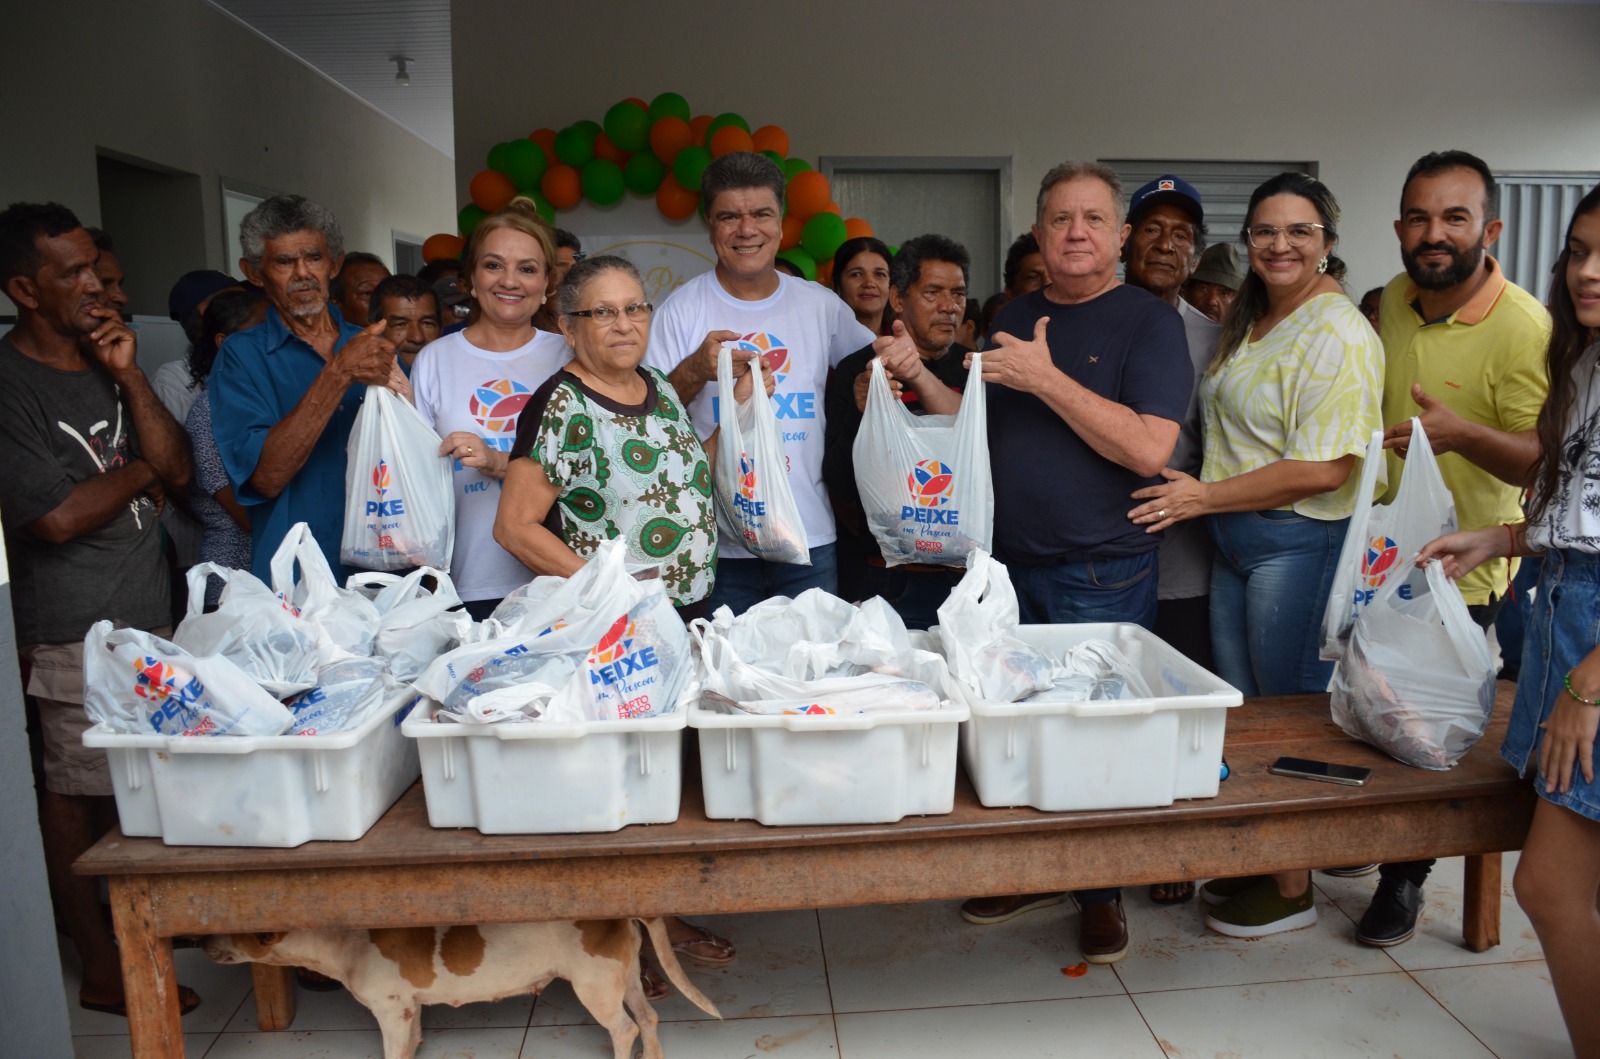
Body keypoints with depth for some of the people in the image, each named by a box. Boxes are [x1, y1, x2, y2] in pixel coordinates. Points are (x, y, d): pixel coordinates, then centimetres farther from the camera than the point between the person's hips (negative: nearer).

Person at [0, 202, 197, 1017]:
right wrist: (141, 472, -2)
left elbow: (177, 468, 5)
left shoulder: (106, 361, 11)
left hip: (147, 611, 7)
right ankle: (102, 969, 15)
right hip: (76, 631, -6)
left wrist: (130, 378, -5)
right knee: (76, 792, 4)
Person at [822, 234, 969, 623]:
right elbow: (840, 488, -8)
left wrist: (921, 376, -30)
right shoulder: (854, 371, -2)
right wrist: (861, 415, -25)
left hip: (964, 572, 3)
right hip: (879, 577, -2)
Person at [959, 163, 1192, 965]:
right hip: (1010, 566, 6)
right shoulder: (1015, 318, 12)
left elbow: (1149, 448, -19)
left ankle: (1101, 893, 24)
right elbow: (979, 425, 17)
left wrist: (1046, 380, -21)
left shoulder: (1148, 321, -6)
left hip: (1103, 576, -5)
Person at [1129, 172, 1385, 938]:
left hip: (1300, 543, -9)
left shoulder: (1338, 334, -14)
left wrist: (1206, 496, -17)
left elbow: (1323, 470, -21)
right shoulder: (1252, 323, 14)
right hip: (1233, 536, 9)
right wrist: (1199, 495, 9)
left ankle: (1292, 888, 20)